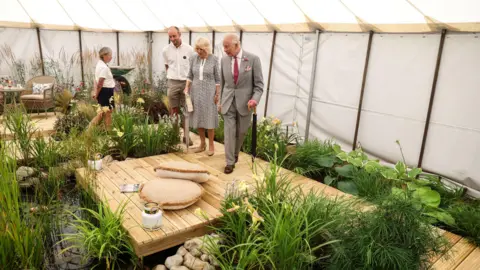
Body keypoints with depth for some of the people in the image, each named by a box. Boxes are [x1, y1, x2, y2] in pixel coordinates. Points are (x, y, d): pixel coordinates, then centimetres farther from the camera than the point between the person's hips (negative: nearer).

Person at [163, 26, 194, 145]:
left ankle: (186, 135, 13)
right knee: (174, 110, 7)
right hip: (172, 83, 1)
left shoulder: (189, 49, -5)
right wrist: (172, 76, 13)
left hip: (186, 82, -1)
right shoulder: (166, 50, 0)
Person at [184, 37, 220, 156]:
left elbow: (217, 78, -5)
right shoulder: (193, 58, 1)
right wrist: (187, 89, -3)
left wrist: (217, 94, -8)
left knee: (209, 119, 0)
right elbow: (190, 75, 7)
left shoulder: (214, 59, -8)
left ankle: (211, 145, 13)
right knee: (198, 118, 8)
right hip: (196, 91, 4)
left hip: (209, 92, -4)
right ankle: (202, 144, 21)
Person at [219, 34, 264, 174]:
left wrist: (255, 99, -23)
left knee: (241, 132, 12)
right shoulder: (224, 60, 1)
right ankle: (230, 162, 10)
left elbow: (259, 84, -8)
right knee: (229, 132, 0)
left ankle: (235, 154, 38)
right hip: (228, 102, 2)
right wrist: (220, 102, 14)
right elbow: (223, 83, 11)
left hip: (244, 102, -2)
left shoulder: (253, 59, -10)